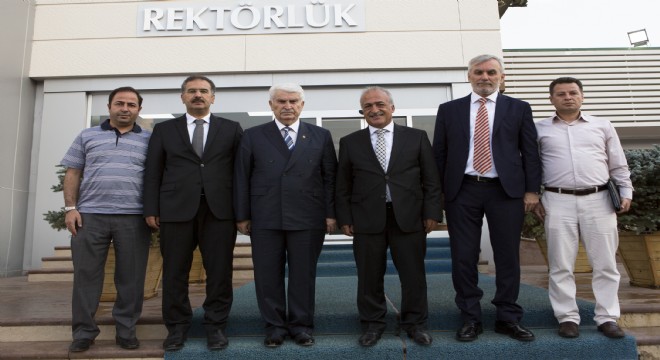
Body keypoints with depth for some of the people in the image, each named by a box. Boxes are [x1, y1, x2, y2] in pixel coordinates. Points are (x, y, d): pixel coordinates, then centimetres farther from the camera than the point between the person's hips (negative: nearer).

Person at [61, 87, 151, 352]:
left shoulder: (149, 140, 9)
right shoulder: (87, 136, 12)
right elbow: (73, 173, 10)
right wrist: (70, 208, -1)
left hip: (134, 218, 0)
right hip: (90, 215, 1)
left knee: (131, 277, 4)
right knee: (86, 274, 5)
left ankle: (126, 330, 17)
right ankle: (83, 332, 18)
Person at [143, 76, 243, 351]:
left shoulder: (231, 129, 10)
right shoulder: (164, 129, 13)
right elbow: (153, 172, 9)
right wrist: (151, 209, 1)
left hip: (219, 210, 0)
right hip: (176, 210, 1)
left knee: (220, 272, 3)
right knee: (175, 272, 7)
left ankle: (216, 326, 18)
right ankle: (177, 328, 22)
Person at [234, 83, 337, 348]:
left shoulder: (321, 136, 7)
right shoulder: (253, 136, 6)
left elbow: (330, 177, 6)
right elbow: (242, 178, 5)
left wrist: (331, 213, 1)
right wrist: (242, 216, 1)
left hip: (308, 219, 0)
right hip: (265, 219, 1)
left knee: (303, 274, 8)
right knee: (268, 275, 7)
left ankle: (301, 325, 24)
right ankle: (274, 326, 24)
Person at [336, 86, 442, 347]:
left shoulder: (417, 137, 7)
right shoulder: (349, 142, 8)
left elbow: (431, 179, 6)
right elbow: (342, 186, 8)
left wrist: (431, 212, -1)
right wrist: (344, 218, 2)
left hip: (409, 217, 0)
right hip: (367, 219, 0)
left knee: (414, 274, 8)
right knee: (369, 276, 7)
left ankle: (416, 324, 26)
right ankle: (372, 324, 25)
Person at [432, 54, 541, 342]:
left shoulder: (519, 108, 8)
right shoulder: (449, 110, 8)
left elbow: (530, 152, 7)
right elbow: (439, 153, 7)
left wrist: (532, 189, -1)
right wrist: (438, 193, 2)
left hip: (506, 190, 0)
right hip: (462, 191, 0)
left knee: (508, 256, 6)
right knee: (463, 257, 3)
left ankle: (508, 318, 22)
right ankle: (470, 319, 18)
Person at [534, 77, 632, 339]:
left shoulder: (603, 126, 12)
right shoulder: (539, 129, 7)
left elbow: (618, 165, 14)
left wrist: (626, 192, 6)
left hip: (599, 200, 2)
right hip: (559, 202, -1)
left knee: (605, 264, 5)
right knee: (561, 265, 2)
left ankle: (607, 317, 17)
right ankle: (568, 317, 13)